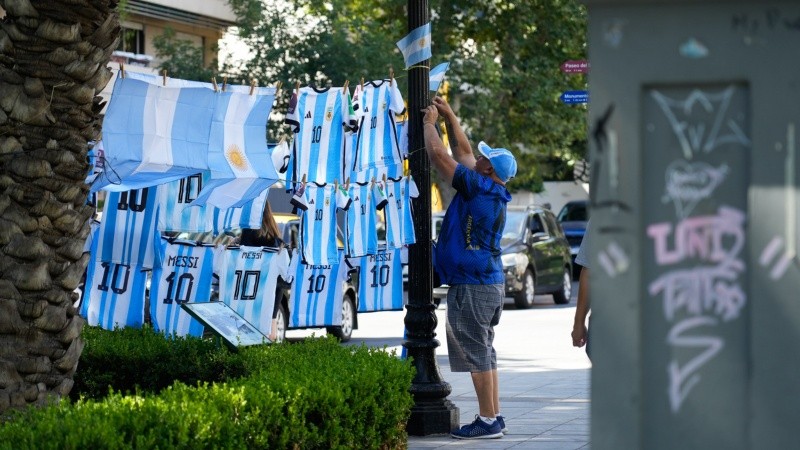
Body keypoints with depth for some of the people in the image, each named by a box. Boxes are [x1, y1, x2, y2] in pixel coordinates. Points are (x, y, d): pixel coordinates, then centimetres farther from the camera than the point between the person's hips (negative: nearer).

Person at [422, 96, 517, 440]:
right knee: (483, 352, 14)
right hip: (490, 282, 10)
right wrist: (448, 116, 25)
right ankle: (494, 417, 18)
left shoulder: (477, 188, -15)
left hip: (472, 286, -10)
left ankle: (488, 420, -5)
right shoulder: (490, 191, 11)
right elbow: (462, 150, 24)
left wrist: (429, 123, 2)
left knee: (475, 353, -6)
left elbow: (438, 154, -13)